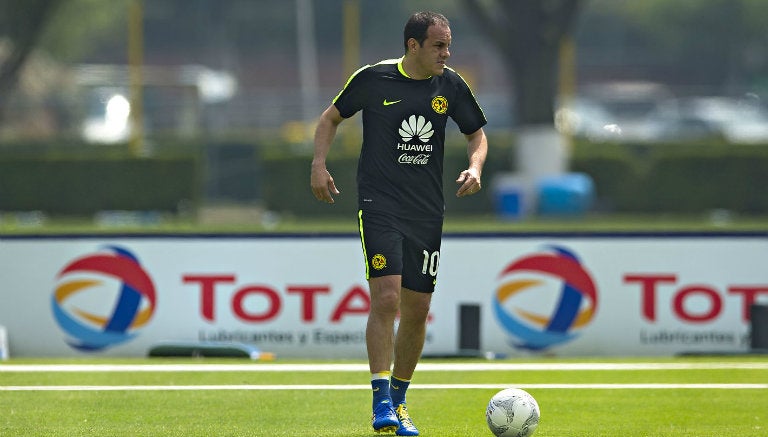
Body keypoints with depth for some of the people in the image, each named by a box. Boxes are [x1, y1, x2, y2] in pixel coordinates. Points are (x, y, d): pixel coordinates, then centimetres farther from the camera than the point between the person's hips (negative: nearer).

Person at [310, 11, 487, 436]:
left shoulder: (451, 86, 3)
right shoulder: (373, 79, -5)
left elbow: (476, 134, 17)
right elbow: (331, 117, 9)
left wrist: (475, 167, -4)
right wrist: (319, 165, -5)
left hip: (428, 213, 4)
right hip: (380, 206, -4)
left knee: (417, 311, 6)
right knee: (386, 298, -19)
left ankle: (398, 402, 22)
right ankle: (381, 402, -16)